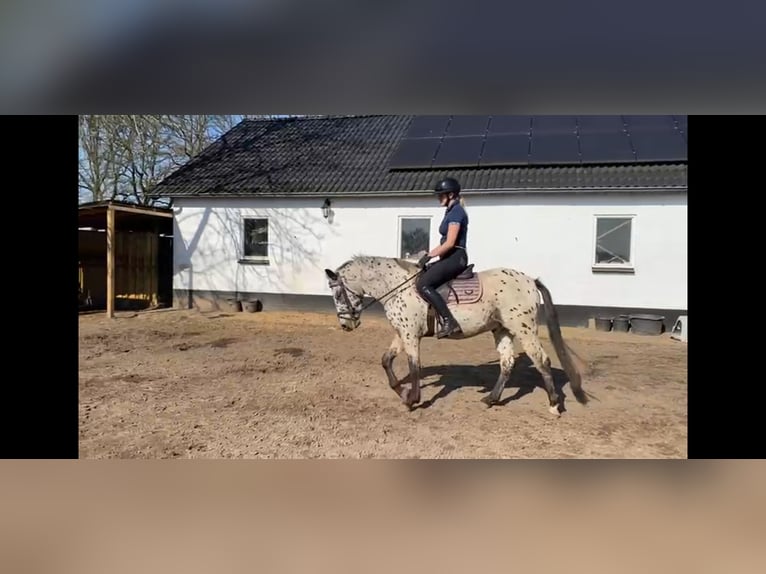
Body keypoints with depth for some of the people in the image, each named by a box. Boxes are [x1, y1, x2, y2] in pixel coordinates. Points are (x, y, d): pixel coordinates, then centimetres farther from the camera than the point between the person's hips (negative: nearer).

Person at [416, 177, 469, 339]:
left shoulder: (456, 212, -12)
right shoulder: (451, 212, 18)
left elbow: (450, 243, -19)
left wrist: (429, 256, -15)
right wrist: (428, 254, 13)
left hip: (456, 257, -10)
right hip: (449, 258, 10)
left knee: (423, 284, -23)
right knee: (421, 279, 11)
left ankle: (449, 322, -25)